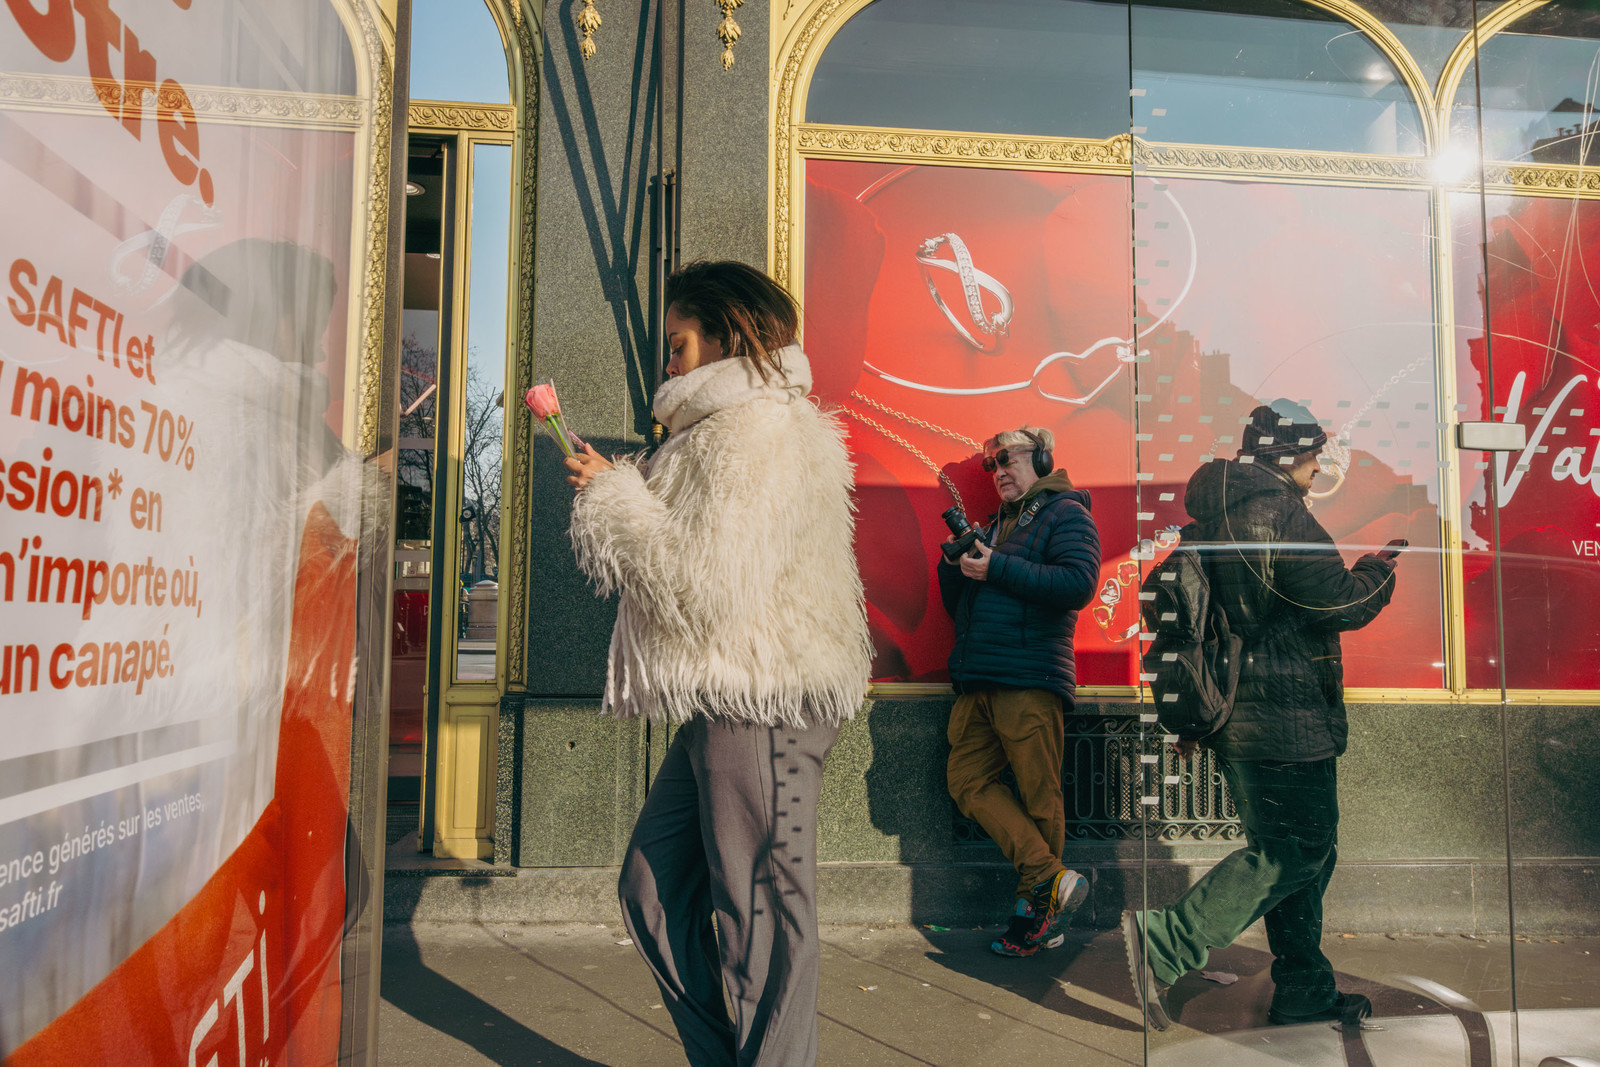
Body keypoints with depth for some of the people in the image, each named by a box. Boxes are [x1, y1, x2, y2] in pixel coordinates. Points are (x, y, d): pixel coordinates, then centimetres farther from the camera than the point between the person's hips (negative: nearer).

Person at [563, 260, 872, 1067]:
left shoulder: (760, 433, -13)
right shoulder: (730, 428, 21)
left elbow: (708, 584, -21)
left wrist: (616, 496, -9)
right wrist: (614, 487, 14)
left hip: (764, 706, -11)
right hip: (728, 702, 11)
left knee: (763, 921, 0)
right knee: (653, 892, 17)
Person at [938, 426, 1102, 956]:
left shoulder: (1066, 514, 3)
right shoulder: (996, 525, 26)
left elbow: (1078, 584, -16)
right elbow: (958, 605, 25)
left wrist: (998, 568, -13)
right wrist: (956, 561, 5)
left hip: (1031, 679, -8)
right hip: (977, 682, 8)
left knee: (1038, 797, -1)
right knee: (967, 781, -1)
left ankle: (1038, 912, 10)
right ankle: (1052, 878, 1)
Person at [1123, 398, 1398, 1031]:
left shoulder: (1215, 514, 16)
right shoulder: (1275, 510, -14)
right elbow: (1341, 603, -15)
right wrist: (1379, 571, 8)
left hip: (1240, 714, 10)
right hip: (1283, 718, -10)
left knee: (1306, 850, 16)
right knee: (1293, 852, -5)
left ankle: (1305, 991, 25)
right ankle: (1163, 942, -8)